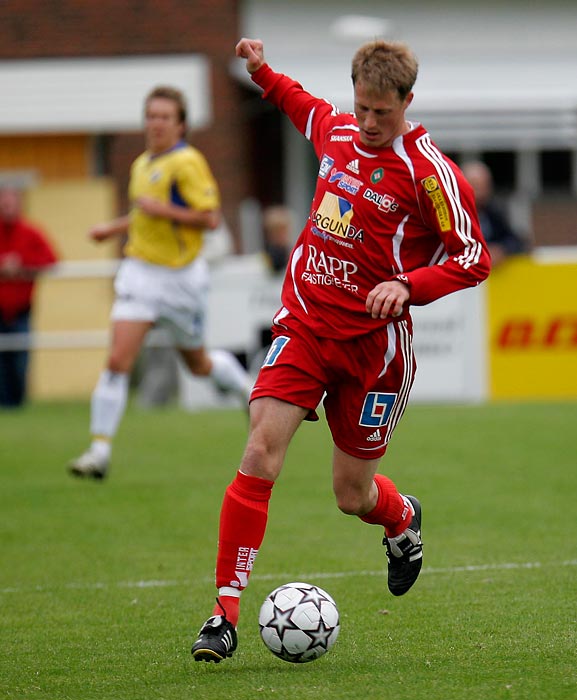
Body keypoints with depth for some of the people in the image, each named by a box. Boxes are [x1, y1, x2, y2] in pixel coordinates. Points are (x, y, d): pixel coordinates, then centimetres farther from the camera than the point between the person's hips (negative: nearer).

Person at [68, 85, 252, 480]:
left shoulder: (188, 162, -13)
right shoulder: (142, 165, 11)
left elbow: (210, 217, -19)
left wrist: (161, 209, -23)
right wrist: (115, 227, 18)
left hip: (181, 276, -5)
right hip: (140, 271, 5)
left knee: (198, 363, 14)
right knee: (118, 360, -11)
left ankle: (250, 390, 46)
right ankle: (100, 450, -12)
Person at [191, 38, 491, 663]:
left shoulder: (428, 172, -13)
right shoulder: (336, 131, 4)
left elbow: (474, 259, -12)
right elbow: (306, 108, 30)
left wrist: (408, 285, -25)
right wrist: (263, 74, 20)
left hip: (372, 342, -3)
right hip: (303, 323, 4)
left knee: (353, 496, 6)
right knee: (261, 451, -16)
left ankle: (403, 521, 46)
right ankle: (226, 612, -15)